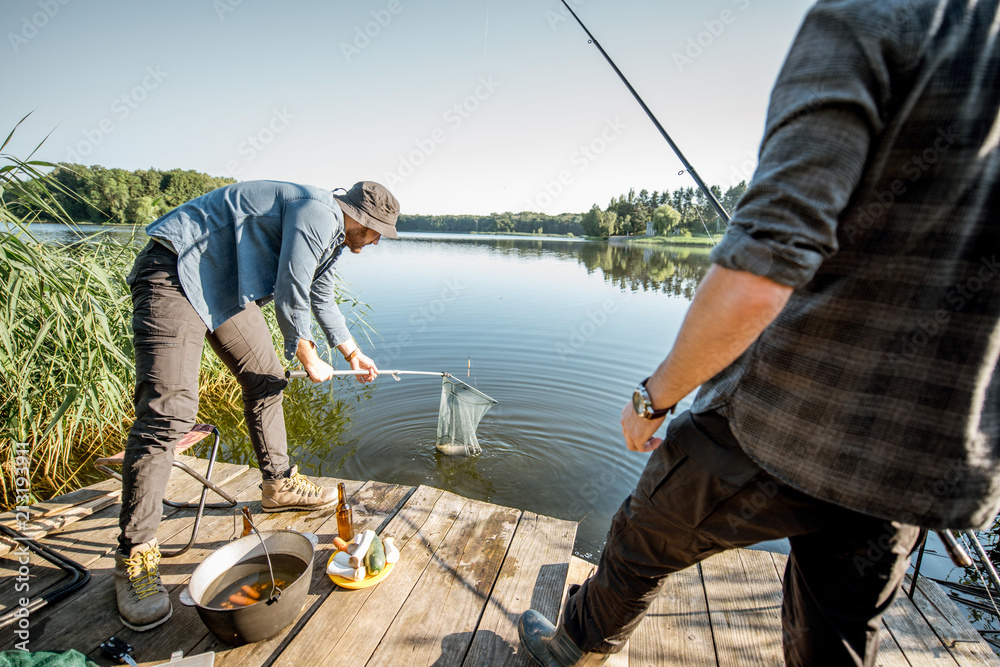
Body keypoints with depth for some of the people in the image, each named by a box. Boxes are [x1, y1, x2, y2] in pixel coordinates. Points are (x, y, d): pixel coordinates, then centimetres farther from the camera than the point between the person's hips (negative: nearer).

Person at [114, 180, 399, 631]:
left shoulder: (332, 233, 13)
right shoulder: (317, 213, -20)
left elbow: (322, 299, 24)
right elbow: (290, 295, -21)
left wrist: (352, 353, 29)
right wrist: (308, 359, -6)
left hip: (226, 285, 11)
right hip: (177, 272, -11)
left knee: (266, 380, 10)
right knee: (169, 409, -16)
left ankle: (279, 484, 25)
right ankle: (134, 554, -5)